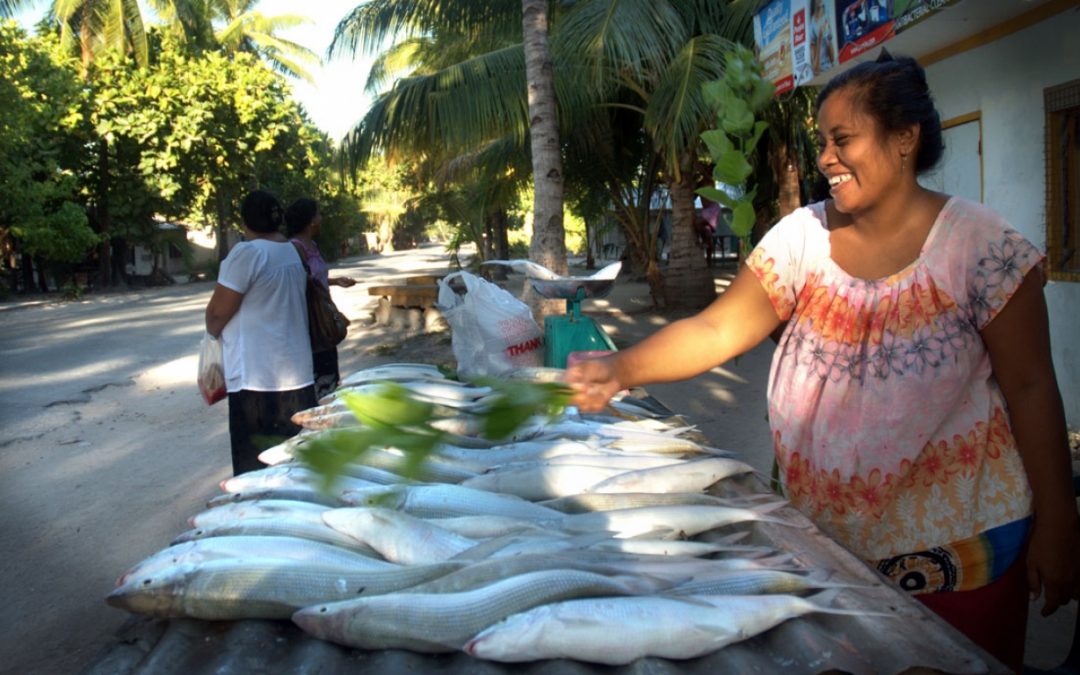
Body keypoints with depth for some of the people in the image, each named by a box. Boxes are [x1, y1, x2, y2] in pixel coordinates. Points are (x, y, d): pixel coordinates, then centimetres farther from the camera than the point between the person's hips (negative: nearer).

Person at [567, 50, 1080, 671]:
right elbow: (716, 330, -9)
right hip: (818, 532, 3)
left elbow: (1029, 388, -7)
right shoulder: (800, 237, -3)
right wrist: (621, 370, -24)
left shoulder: (982, 243, -11)